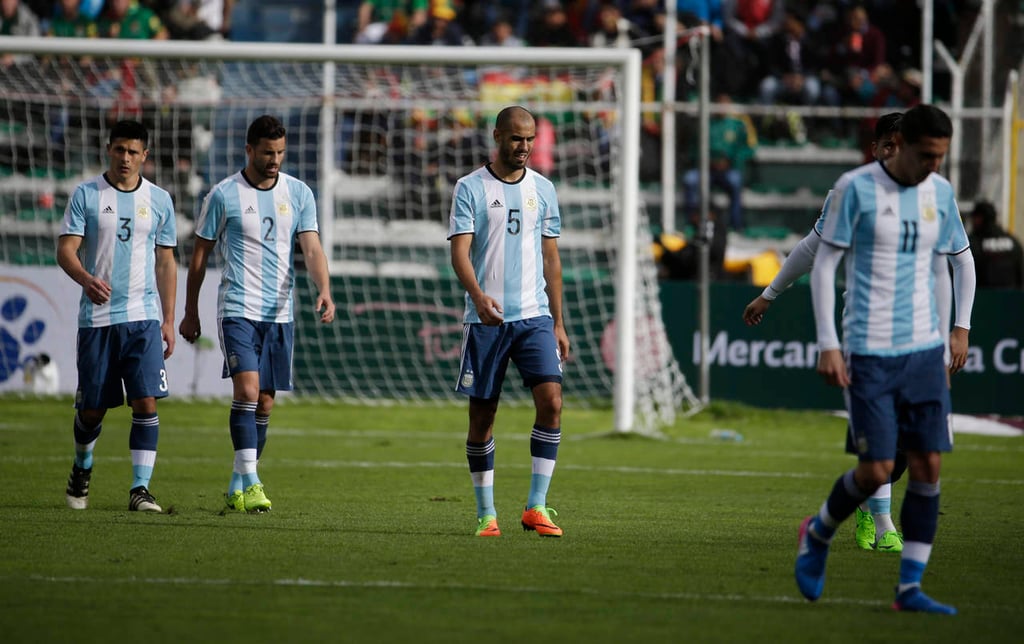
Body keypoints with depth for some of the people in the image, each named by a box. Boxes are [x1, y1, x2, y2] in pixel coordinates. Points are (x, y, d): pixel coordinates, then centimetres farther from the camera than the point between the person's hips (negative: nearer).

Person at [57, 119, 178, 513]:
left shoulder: (159, 199, 8)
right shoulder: (86, 195, 2)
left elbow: (166, 263, 14)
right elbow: (66, 249, -4)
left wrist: (168, 320, 9)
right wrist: (86, 279, -25)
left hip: (144, 317, 1)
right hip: (97, 317, -1)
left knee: (146, 402, -12)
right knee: (92, 407, 5)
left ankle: (141, 489, -10)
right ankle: (82, 469, 34)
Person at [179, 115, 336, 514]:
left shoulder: (299, 193, 6)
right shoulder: (224, 195, -1)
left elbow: (311, 248, -1)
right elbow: (200, 255, 6)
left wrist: (324, 290, -20)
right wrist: (190, 313, 8)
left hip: (280, 313, 4)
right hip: (237, 310, -4)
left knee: (264, 404, 6)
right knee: (247, 390, -19)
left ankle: (237, 489, 17)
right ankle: (250, 484, -22)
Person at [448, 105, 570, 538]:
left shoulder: (542, 189, 12)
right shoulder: (470, 188, 0)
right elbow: (459, 251, -9)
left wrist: (558, 323, 14)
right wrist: (478, 295, -27)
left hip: (535, 316, 2)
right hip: (485, 319, -2)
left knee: (551, 401, -13)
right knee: (481, 414, 1)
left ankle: (536, 507, -7)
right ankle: (486, 514, 11)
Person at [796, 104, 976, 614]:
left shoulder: (941, 193, 7)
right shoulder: (856, 188, -8)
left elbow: (962, 259, 23)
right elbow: (823, 266, -6)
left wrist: (961, 328, 15)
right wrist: (828, 346, -11)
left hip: (925, 348, 5)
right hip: (869, 354, -5)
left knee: (928, 466, -3)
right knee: (876, 471, -8)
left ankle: (910, 587, 3)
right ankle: (818, 534, 21)